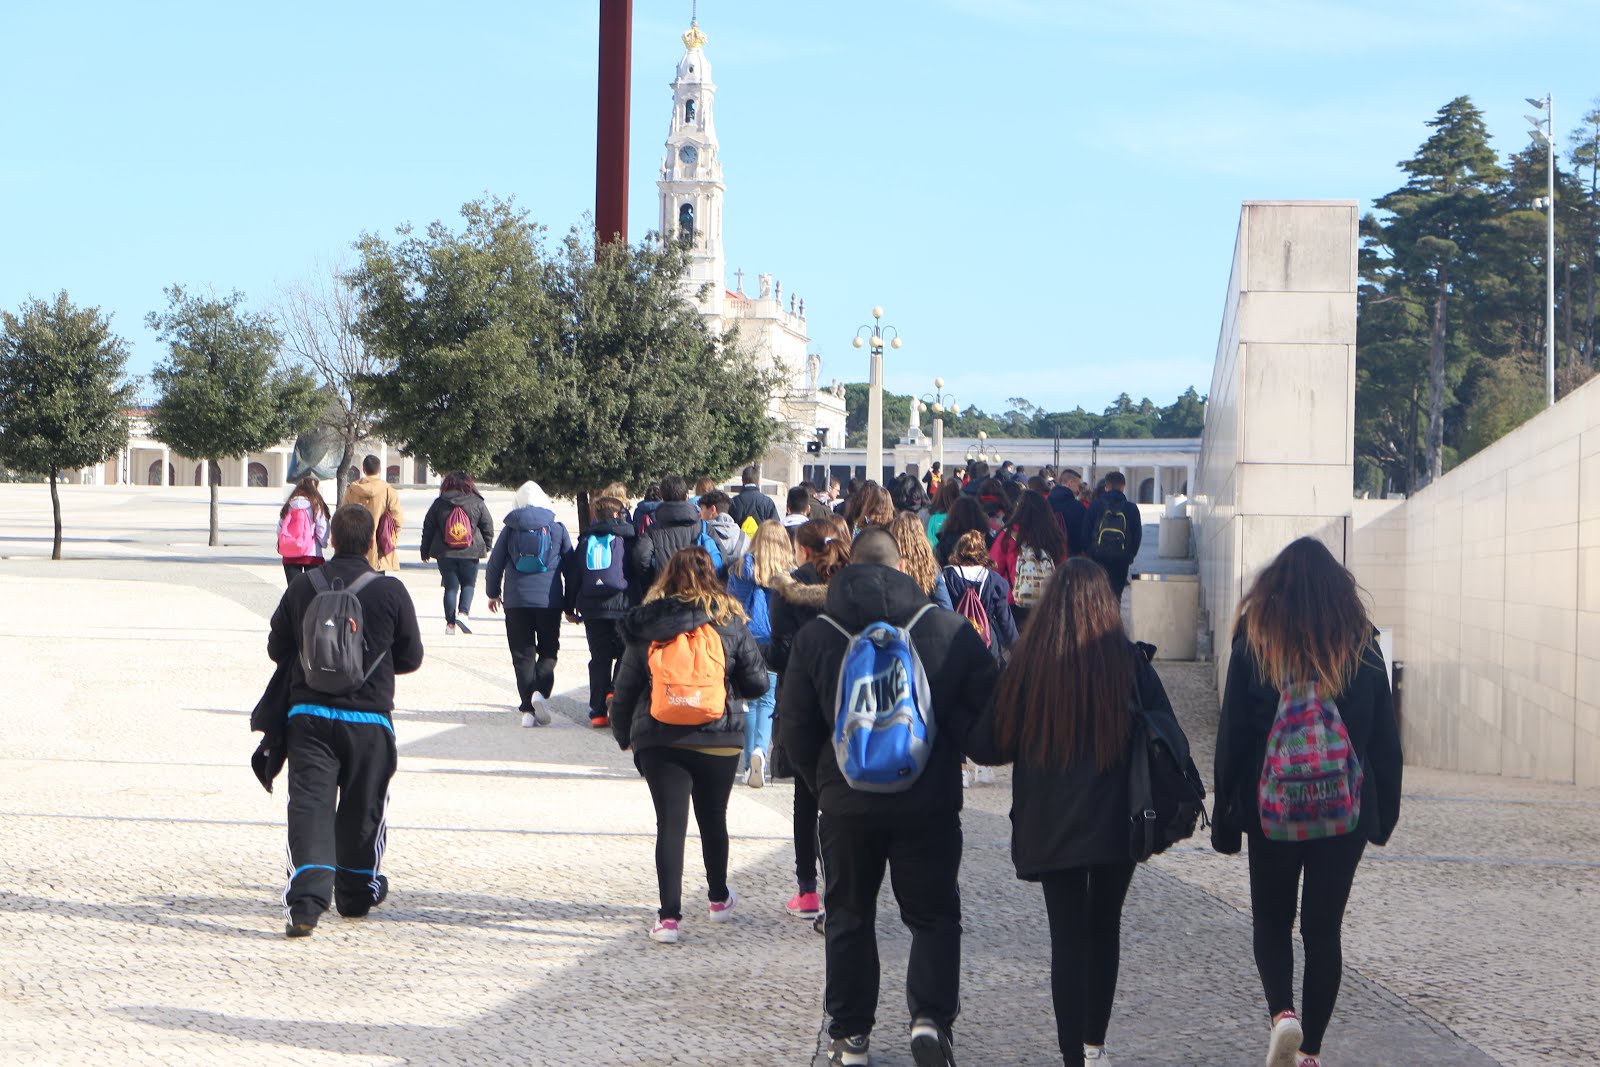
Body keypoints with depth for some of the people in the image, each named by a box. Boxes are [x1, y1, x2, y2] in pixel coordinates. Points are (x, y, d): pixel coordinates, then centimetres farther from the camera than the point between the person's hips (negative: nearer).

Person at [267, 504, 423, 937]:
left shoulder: (302, 587, -1)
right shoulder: (391, 592, -6)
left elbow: (277, 648, 8)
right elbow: (411, 657, 3)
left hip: (308, 714, 1)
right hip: (369, 718, -1)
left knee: (309, 803, -4)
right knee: (362, 808, 15)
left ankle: (306, 897, -22)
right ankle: (357, 892, 30)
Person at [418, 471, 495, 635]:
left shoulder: (439, 504, 2)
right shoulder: (477, 503, -1)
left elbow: (428, 528, 7)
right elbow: (488, 526, 4)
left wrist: (425, 552, 17)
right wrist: (485, 547, 20)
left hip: (445, 553, 1)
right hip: (470, 553, -1)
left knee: (450, 587, 7)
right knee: (468, 584, 11)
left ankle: (450, 623, 5)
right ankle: (463, 613, -11)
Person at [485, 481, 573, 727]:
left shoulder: (510, 530, 3)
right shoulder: (558, 529, 4)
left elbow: (495, 563, 8)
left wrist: (493, 593, 24)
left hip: (516, 600, 0)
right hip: (549, 601, 0)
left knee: (523, 654, 5)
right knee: (548, 651, 11)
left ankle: (528, 708, -1)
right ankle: (541, 691, -14)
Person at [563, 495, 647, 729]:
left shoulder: (586, 541, 10)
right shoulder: (625, 538, 0)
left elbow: (572, 575, 11)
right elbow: (639, 570, -2)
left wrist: (570, 607, 19)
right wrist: (643, 603, 6)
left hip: (592, 609, 3)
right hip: (623, 606, -3)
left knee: (599, 658, 8)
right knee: (626, 654, 8)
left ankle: (598, 711, 6)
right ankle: (615, 692, -16)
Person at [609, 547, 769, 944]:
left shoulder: (646, 629, -1)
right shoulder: (731, 624, -4)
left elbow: (625, 688, 3)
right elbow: (756, 682, -1)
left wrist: (623, 734, 18)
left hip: (658, 743, -1)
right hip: (718, 741, 1)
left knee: (670, 822, 1)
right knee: (713, 818, 19)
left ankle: (669, 915, -6)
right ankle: (718, 898, 36)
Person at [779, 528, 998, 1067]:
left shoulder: (815, 636, -3)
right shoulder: (948, 628, -6)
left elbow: (795, 725, 0)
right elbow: (985, 704, -5)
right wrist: (947, 755, 9)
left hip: (847, 803, 1)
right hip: (930, 801, -1)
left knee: (849, 917, 14)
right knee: (934, 913, 9)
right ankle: (930, 1017, -8)